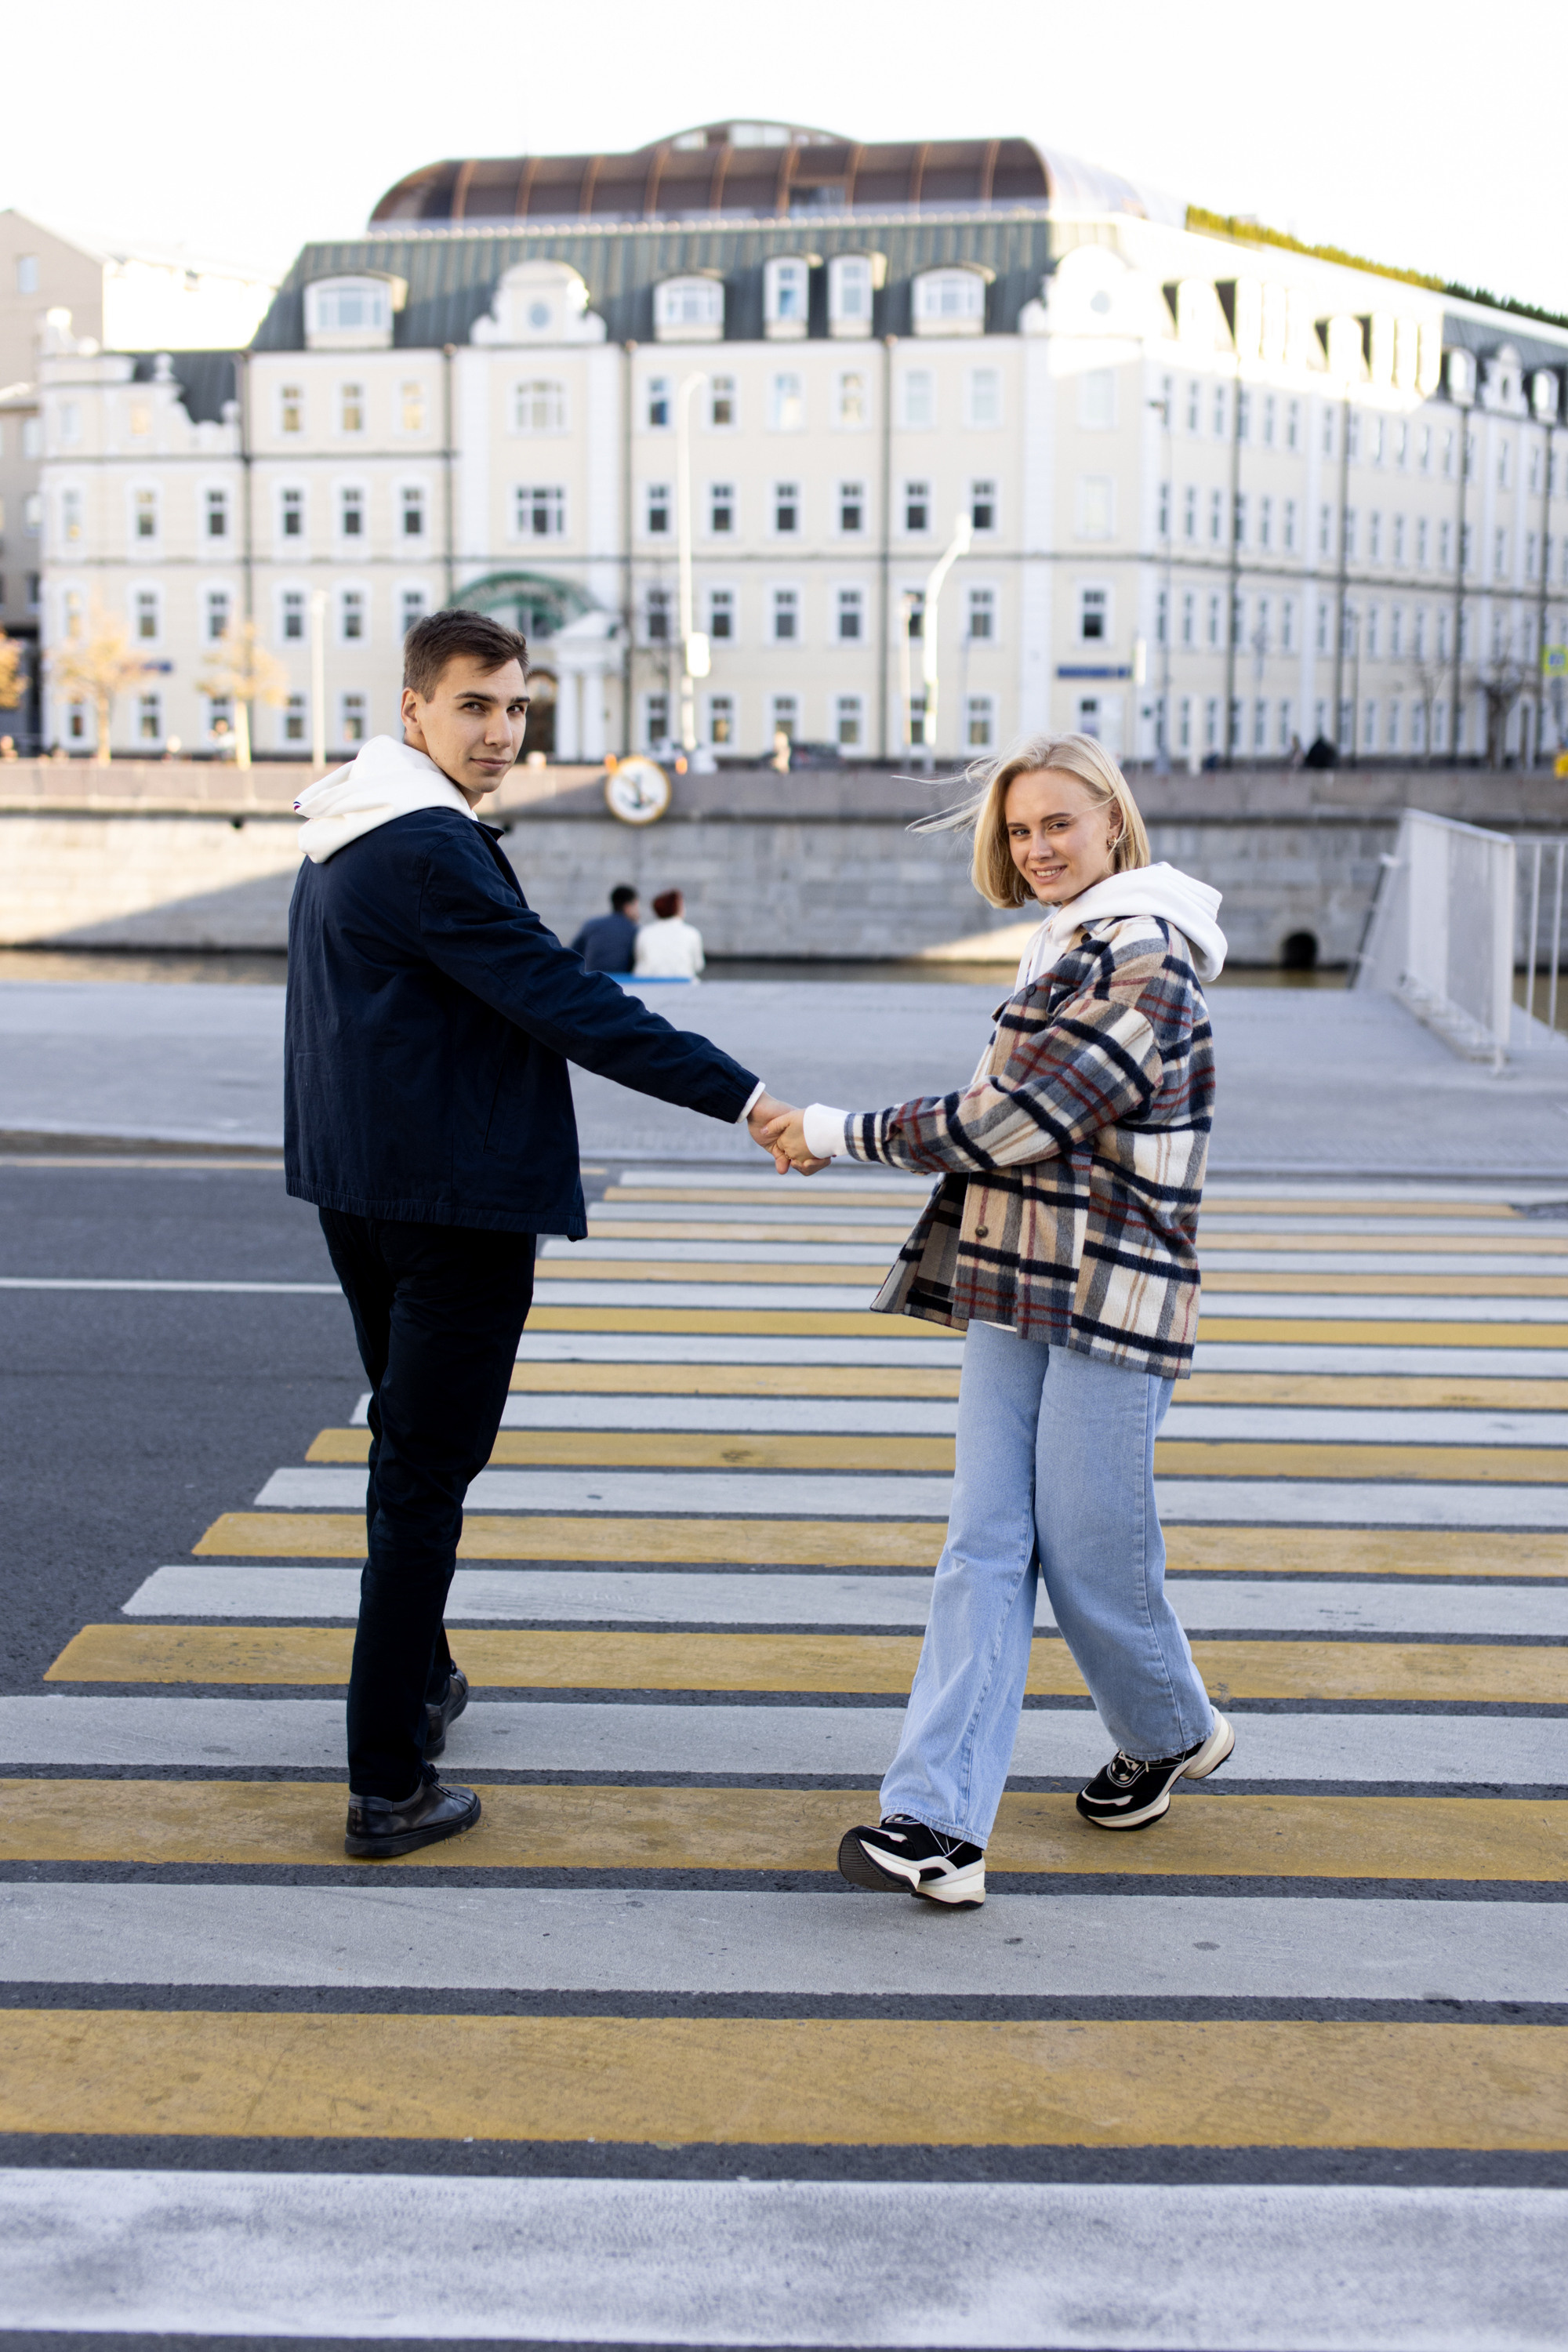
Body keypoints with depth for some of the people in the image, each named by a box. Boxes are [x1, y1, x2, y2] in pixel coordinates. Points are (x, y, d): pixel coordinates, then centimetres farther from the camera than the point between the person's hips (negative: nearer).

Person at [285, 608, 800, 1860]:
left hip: (360, 1191, 10)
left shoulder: (343, 842, 13)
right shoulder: (430, 850, -19)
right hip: (454, 1197, -10)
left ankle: (417, 1679, 40)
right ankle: (389, 1783, -2)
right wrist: (744, 1097, -25)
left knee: (410, 1452, 23)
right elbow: (562, 998, -24)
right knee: (426, 1474, -6)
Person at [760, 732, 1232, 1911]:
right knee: (983, 1546, 0)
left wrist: (846, 1132, -13)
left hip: (1110, 1297, -8)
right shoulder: (1063, 949, 16)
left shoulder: (1146, 961, -14)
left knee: (1089, 1544, 2)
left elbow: (1022, 1119, -19)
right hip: (1013, 1286, 8)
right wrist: (836, 1133, 11)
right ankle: (941, 1821, -3)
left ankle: (1175, 1733, 31)